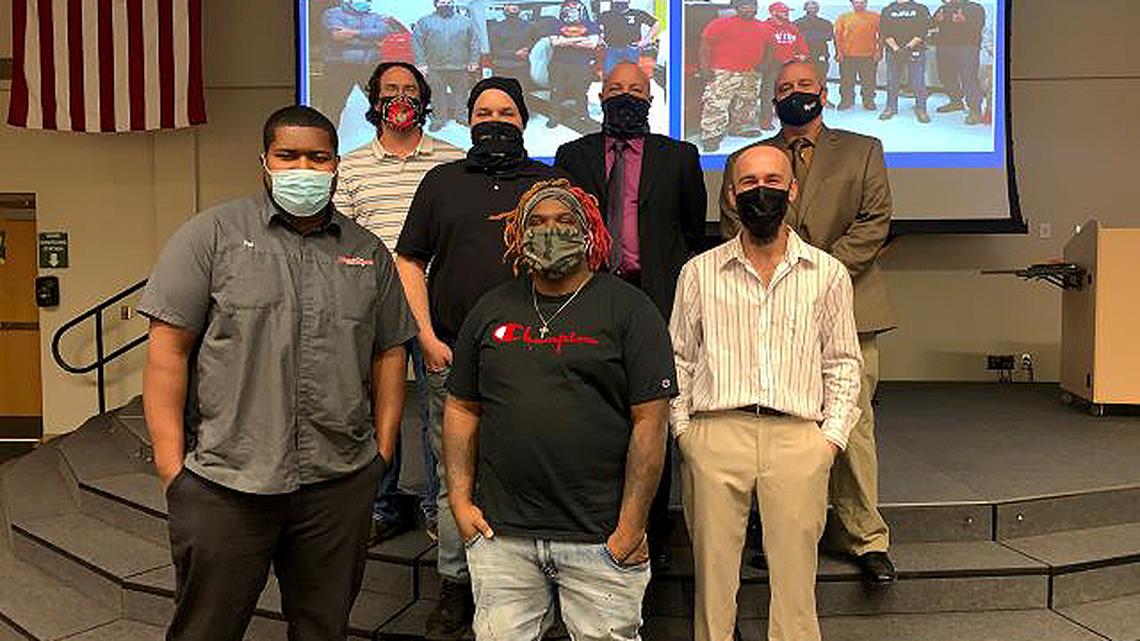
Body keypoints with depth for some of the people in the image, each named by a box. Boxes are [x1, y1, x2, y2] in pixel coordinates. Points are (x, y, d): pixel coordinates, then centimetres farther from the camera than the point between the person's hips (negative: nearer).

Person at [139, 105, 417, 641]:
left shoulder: (369, 252, 10)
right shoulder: (211, 235, -1)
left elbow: (389, 353, 13)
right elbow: (168, 350, -4)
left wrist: (383, 448, 6)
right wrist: (171, 464, -8)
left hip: (341, 481, 3)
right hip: (223, 480, -2)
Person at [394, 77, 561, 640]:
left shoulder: (551, 184, 11)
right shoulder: (441, 182, 13)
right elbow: (409, 262, 11)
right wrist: (427, 338, 0)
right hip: (453, 356, 1)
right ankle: (455, 587, 19)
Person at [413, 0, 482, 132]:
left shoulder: (465, 21, 9)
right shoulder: (425, 22, 5)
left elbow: (474, 42, 9)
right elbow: (417, 42, 2)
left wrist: (474, 61, 2)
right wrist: (421, 63, -5)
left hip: (460, 68, 1)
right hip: (435, 68, -1)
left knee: (460, 93, 6)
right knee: (438, 95, 2)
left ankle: (460, 116, 19)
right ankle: (439, 119, 12)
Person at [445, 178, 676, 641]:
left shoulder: (629, 310, -2)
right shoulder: (491, 309, 10)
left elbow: (649, 422, -7)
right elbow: (462, 409, 13)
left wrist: (631, 528, -10)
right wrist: (460, 501, 5)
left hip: (600, 538, -3)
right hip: (501, 535, 3)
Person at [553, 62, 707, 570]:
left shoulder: (679, 157, 11)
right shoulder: (572, 156, 13)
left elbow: (694, 233, 12)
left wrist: (684, 294, 5)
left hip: (656, 300, -1)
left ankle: (653, 529, 16)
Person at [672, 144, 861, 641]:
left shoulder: (828, 274, 11)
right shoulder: (700, 272, 11)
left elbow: (843, 363, 13)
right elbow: (678, 358, 13)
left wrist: (831, 436, 3)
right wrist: (682, 429, 3)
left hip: (798, 438, 0)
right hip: (715, 433, 0)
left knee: (795, 577, 1)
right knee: (713, 576, 3)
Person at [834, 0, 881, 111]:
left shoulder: (875, 17, 7)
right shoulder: (843, 18, 9)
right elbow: (838, 36, 6)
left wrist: (878, 51, -4)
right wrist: (839, 52, -3)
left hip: (868, 56, 0)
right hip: (847, 56, 0)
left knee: (869, 81, 3)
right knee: (847, 81, 4)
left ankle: (869, 101, 12)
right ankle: (846, 100, 15)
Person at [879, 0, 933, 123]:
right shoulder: (887, 10, 9)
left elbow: (923, 31, -4)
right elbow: (884, 32, 0)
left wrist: (909, 47, -14)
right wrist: (896, 48, -12)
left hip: (915, 51, -2)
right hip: (893, 51, 2)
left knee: (918, 82, -4)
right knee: (892, 82, 5)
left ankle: (921, 109, 2)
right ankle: (891, 108, 15)